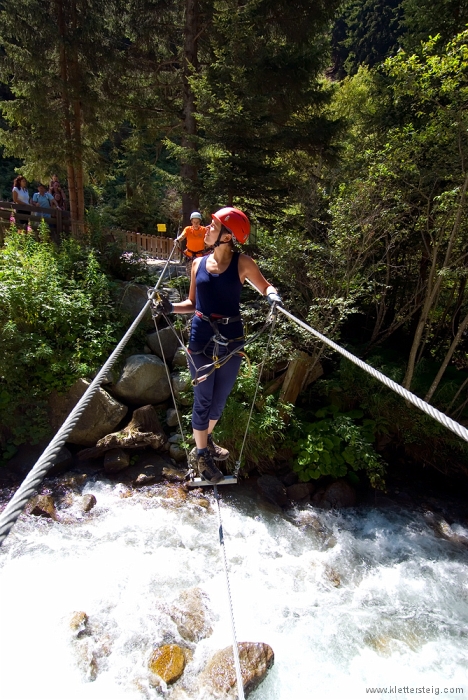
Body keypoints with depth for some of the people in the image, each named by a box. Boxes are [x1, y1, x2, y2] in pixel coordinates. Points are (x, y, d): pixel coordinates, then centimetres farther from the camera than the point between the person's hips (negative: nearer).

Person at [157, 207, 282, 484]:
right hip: (201, 338, 1)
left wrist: (272, 295, -15)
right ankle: (200, 453, 30)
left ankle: (207, 438, 45)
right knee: (203, 399, 9)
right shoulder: (198, 263, 4)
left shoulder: (243, 263, -4)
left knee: (220, 397, 16)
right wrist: (171, 308, -8)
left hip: (231, 339, 0)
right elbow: (193, 303, 9)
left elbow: (266, 286, 8)